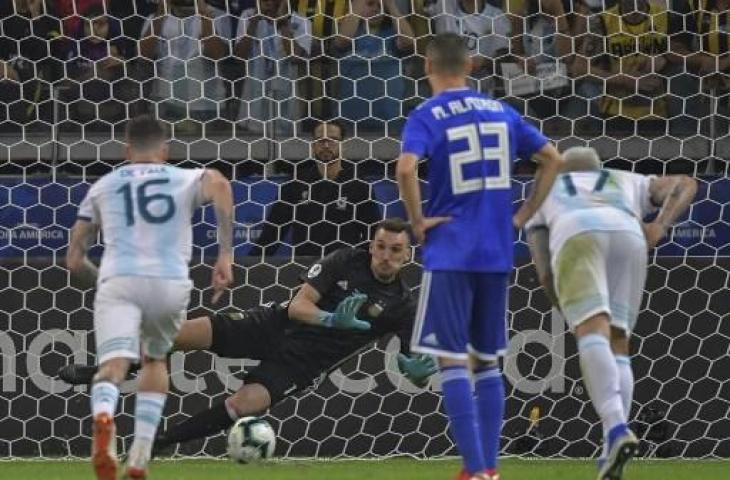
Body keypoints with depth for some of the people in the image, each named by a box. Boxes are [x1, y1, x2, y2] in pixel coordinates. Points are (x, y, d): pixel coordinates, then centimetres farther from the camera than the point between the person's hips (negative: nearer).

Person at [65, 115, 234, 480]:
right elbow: (219, 185, -6)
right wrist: (225, 255, -6)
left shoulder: (103, 187, 24)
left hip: (118, 281, -1)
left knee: (113, 365, -14)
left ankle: (103, 417, -51)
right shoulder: (186, 179, 20)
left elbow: (74, 261, 22)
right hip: (170, 282, 1)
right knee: (155, 360, 26)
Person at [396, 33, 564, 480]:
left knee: (452, 360, -3)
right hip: (497, 254, 5)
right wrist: (524, 216, 13)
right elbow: (553, 159, 12)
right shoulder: (500, 111, 10)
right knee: (487, 360, 15)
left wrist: (418, 221, -10)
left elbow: (406, 167, -24)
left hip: (450, 254, -5)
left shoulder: (427, 116, -6)